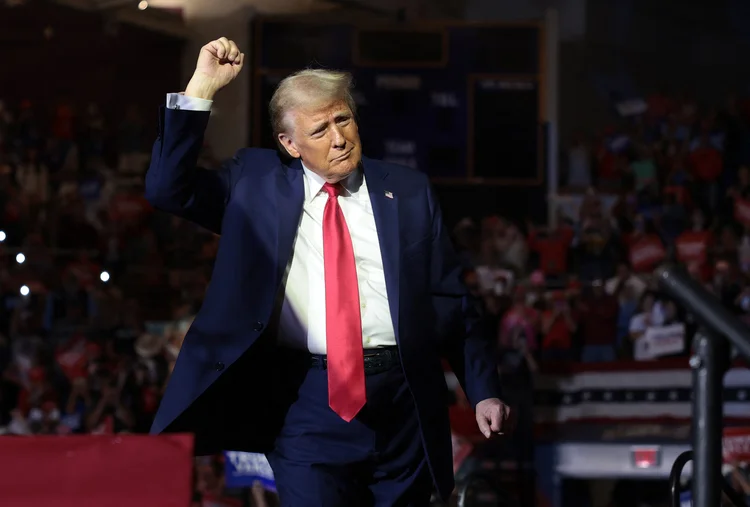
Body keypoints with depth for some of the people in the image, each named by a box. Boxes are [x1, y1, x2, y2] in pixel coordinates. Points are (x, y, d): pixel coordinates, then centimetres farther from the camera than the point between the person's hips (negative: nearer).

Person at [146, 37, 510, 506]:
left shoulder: (408, 192, 9)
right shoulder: (256, 182, 8)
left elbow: (452, 303, 11)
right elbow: (167, 190, 0)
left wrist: (484, 393, 3)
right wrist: (202, 89, -6)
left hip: (401, 400, 2)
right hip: (306, 402, -2)